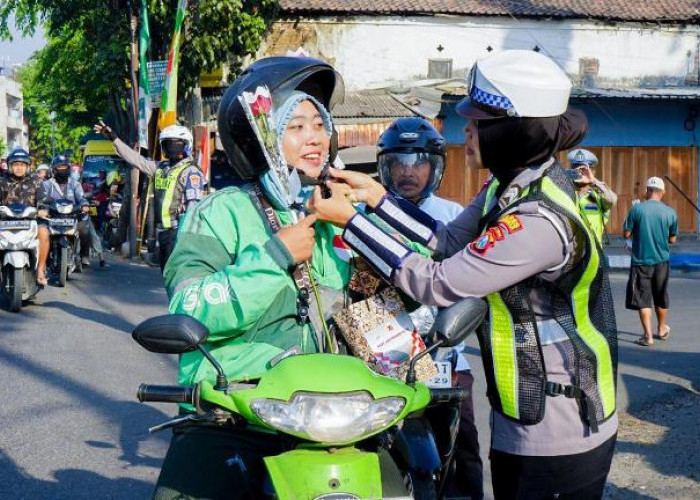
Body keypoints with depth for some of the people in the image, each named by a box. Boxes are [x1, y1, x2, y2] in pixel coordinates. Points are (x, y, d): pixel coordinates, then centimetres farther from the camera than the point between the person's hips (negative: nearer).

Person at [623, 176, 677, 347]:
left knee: (643, 299, 3)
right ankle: (662, 329, 35)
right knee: (661, 297, 18)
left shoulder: (637, 209, -11)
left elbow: (626, 234, -7)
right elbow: (672, 239, 4)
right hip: (661, 261, 3)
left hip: (641, 261, -3)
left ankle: (648, 336, -3)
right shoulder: (670, 212, -4)